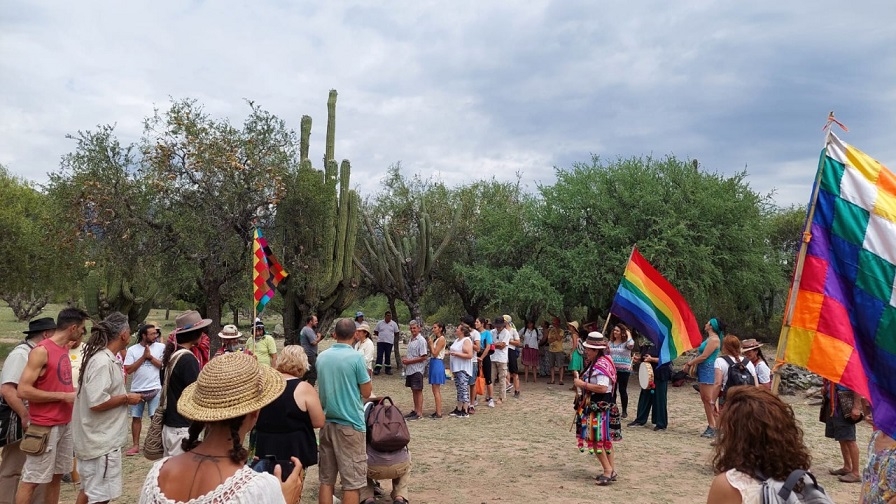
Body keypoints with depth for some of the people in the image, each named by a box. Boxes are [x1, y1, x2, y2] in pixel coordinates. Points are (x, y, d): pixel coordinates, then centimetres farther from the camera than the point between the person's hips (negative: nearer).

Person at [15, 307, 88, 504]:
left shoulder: (64, 349, 10)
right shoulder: (41, 351, -15)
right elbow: (23, 390, -19)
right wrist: (63, 396, -18)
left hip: (65, 424, 8)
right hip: (45, 427, -8)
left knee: (56, 476, 14)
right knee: (31, 479, 0)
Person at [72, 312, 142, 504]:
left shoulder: (105, 358, 8)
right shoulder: (103, 362, -23)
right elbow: (97, 402, -28)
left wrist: (123, 395, 11)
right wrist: (126, 398, -16)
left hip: (98, 438, 10)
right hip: (102, 440, -10)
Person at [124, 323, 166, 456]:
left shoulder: (160, 347, -1)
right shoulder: (132, 349, -1)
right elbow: (128, 370, -7)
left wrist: (150, 356, -13)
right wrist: (143, 357, -13)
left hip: (155, 389, -1)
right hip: (137, 390, 2)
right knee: (136, 418, 9)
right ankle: (135, 445, 19)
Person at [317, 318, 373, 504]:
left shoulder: (322, 357, 5)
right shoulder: (355, 357, -12)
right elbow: (366, 393, -7)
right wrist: (367, 376, 9)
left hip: (326, 422, 6)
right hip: (350, 423, -6)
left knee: (326, 479, 12)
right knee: (352, 482, 0)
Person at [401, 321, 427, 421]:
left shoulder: (421, 340, -13)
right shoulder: (411, 339, 13)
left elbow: (423, 357, -17)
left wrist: (409, 361, -16)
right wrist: (405, 359, 2)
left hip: (417, 369, -8)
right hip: (410, 369, 8)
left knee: (418, 390, -3)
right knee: (413, 390, 14)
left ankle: (419, 413, 1)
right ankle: (415, 410, 23)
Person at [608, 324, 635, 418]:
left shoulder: (626, 343, -8)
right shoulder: (611, 343, 9)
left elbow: (631, 345, -33)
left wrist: (628, 335, -17)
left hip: (624, 370, -5)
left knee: (623, 390, 2)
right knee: (612, 390, 8)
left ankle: (624, 411, 14)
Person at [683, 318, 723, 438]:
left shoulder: (714, 339, -13)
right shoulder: (709, 338, 18)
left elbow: (704, 356, -17)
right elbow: (700, 354, 17)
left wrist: (689, 363, -10)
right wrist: (691, 363, 4)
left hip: (708, 370, -10)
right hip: (703, 370, 10)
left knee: (709, 399, -9)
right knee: (705, 399, 10)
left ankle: (715, 427, -7)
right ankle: (710, 425, 14)